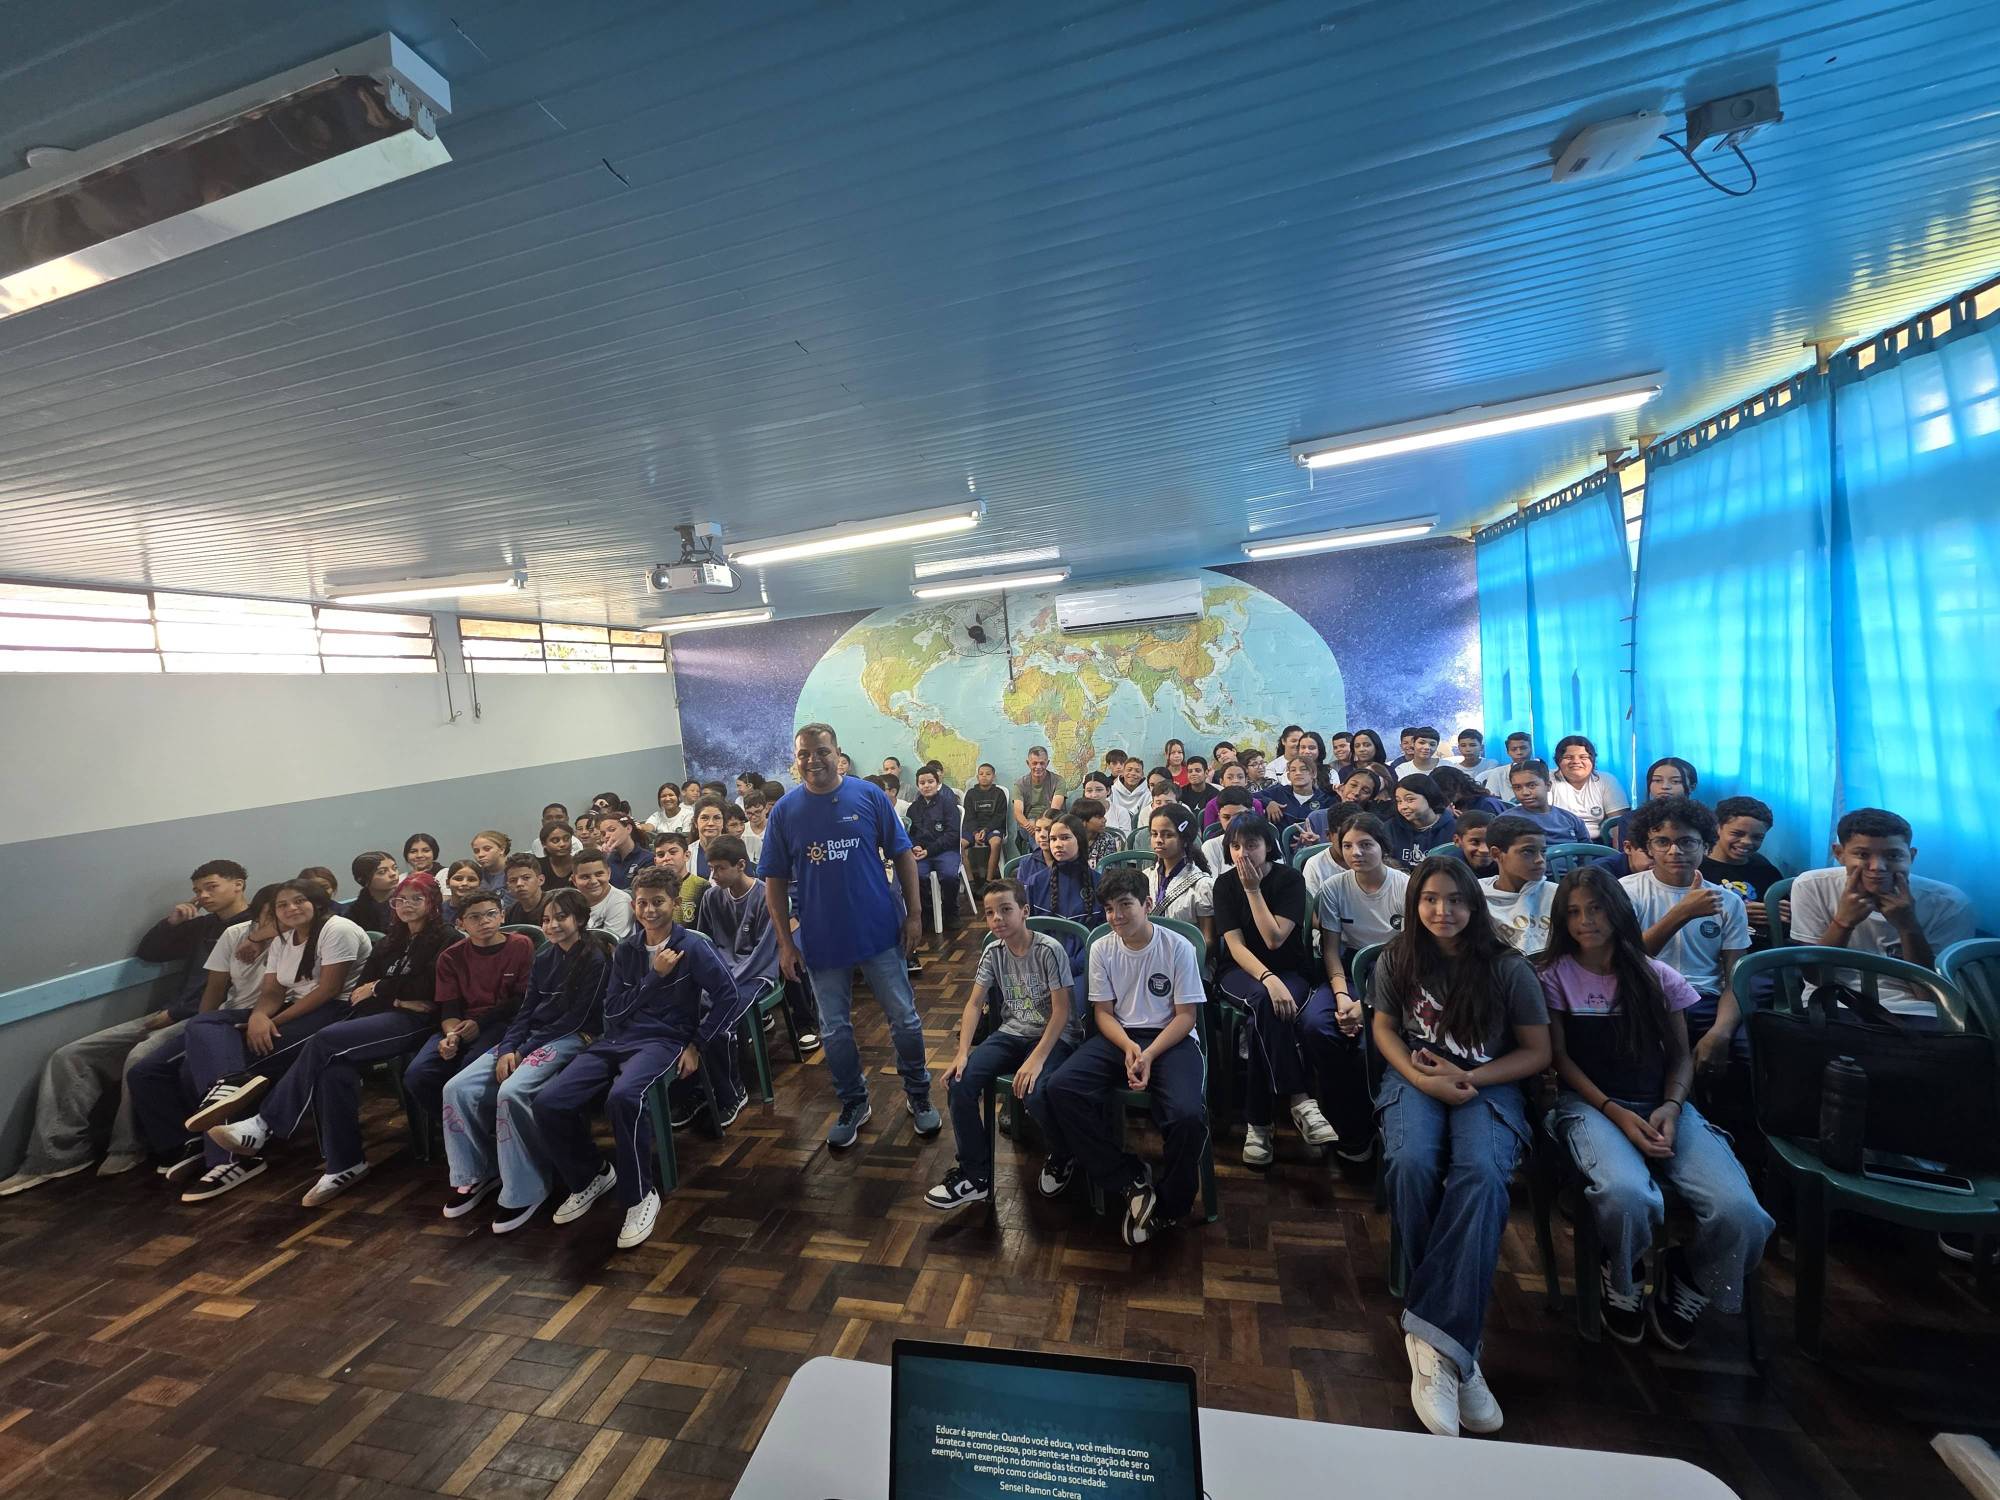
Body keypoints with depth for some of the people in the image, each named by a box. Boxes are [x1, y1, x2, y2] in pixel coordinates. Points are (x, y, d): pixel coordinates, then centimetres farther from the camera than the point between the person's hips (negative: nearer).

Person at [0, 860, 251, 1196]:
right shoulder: (203, 926, 21)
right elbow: (147, 952, 23)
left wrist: (174, 1013, -11)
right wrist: (172, 921, 8)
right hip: (168, 1016, 9)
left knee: (140, 1058, -32)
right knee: (69, 1056, 0)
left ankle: (128, 1148, -11)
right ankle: (56, 1155, -4)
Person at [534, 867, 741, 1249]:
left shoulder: (693, 946, -3)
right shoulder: (625, 950, 12)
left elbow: (728, 998, -7)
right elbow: (613, 1010, 6)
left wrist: (696, 1045, -10)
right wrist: (655, 976, -7)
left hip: (664, 1041, -5)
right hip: (616, 1039, 6)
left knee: (622, 1097, -35)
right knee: (548, 1103, -14)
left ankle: (641, 1197, -12)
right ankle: (592, 1176, 13)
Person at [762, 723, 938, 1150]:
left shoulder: (869, 796, -6)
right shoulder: (785, 810, -3)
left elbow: (902, 855, -1)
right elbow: (775, 880, 1)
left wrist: (913, 915, -4)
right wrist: (785, 942, -2)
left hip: (881, 931, -1)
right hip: (821, 940, 1)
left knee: (904, 1020, 8)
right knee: (834, 1030, 14)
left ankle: (919, 1096, 31)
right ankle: (853, 1103, 36)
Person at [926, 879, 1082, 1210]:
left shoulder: (1049, 949, -16)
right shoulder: (993, 952, 1)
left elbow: (1062, 1009, -17)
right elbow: (974, 1003, 0)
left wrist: (1036, 1059, -26)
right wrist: (963, 1052, -14)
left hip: (1055, 1037, -5)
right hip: (1011, 1033, 5)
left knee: (1034, 1094, -32)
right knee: (959, 1082, -17)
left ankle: (1061, 1159, 3)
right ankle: (975, 1174, 1)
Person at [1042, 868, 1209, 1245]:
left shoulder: (1178, 947, -8)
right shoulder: (1102, 949, 1)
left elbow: (1185, 1016, -6)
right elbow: (1103, 1012, 5)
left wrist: (1149, 1055, -19)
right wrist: (1129, 1047, -15)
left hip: (1172, 1039, -3)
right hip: (1119, 1037, 3)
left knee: (1187, 1115, -32)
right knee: (1060, 1088, -22)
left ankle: (1169, 1206, -1)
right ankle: (1130, 1180, -8)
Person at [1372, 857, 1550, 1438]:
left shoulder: (1508, 968, -4)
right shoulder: (1398, 959, 1)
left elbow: (1538, 1052, 1)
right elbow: (1384, 1027, 8)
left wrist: (1467, 1078, -12)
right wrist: (1421, 1080, -11)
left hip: (1487, 1084, -1)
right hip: (1417, 1077, 1)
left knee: (1481, 1175, -34)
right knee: (1410, 1163, -31)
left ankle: (1432, 1336, -32)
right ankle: (1454, 1347, -20)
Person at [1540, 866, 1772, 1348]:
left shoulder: (1658, 977, 11)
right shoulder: (1556, 975, 2)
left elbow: (1681, 1055, 11)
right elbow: (1559, 1057, 0)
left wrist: (1671, 1107, -9)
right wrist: (1617, 1114, -12)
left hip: (1661, 1104, 3)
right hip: (1590, 1104, -3)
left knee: (1741, 1215, -26)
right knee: (1627, 1196, -36)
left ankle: (1685, 1288, 10)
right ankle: (1621, 1283, 2)